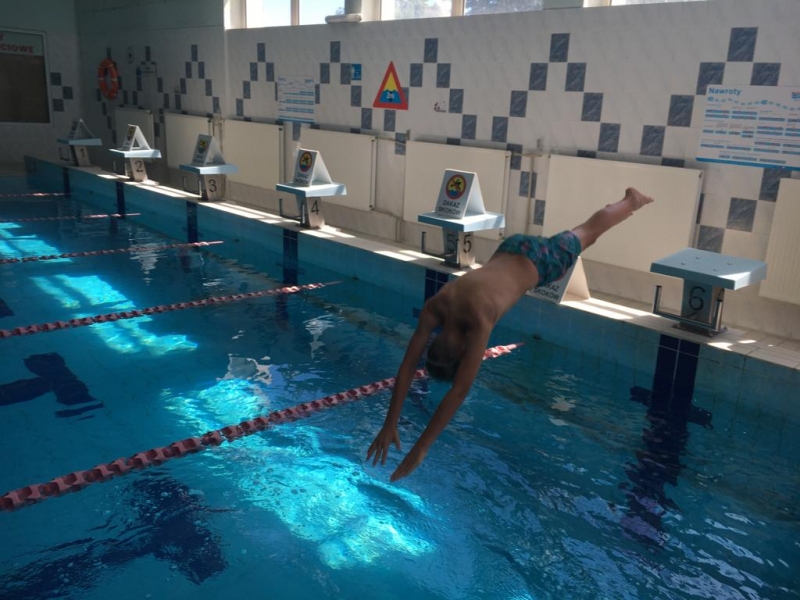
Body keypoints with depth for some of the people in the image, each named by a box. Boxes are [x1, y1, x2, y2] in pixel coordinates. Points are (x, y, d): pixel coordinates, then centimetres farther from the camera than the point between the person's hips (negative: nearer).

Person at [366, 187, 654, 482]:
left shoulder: (478, 320, -44)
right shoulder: (434, 308, -29)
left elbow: (459, 391, -45)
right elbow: (407, 366, -27)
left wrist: (421, 448, -45)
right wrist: (389, 425, -31)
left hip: (540, 262, -5)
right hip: (510, 249, 5)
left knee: (588, 231, 23)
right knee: (580, 234, 34)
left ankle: (632, 200, 52)